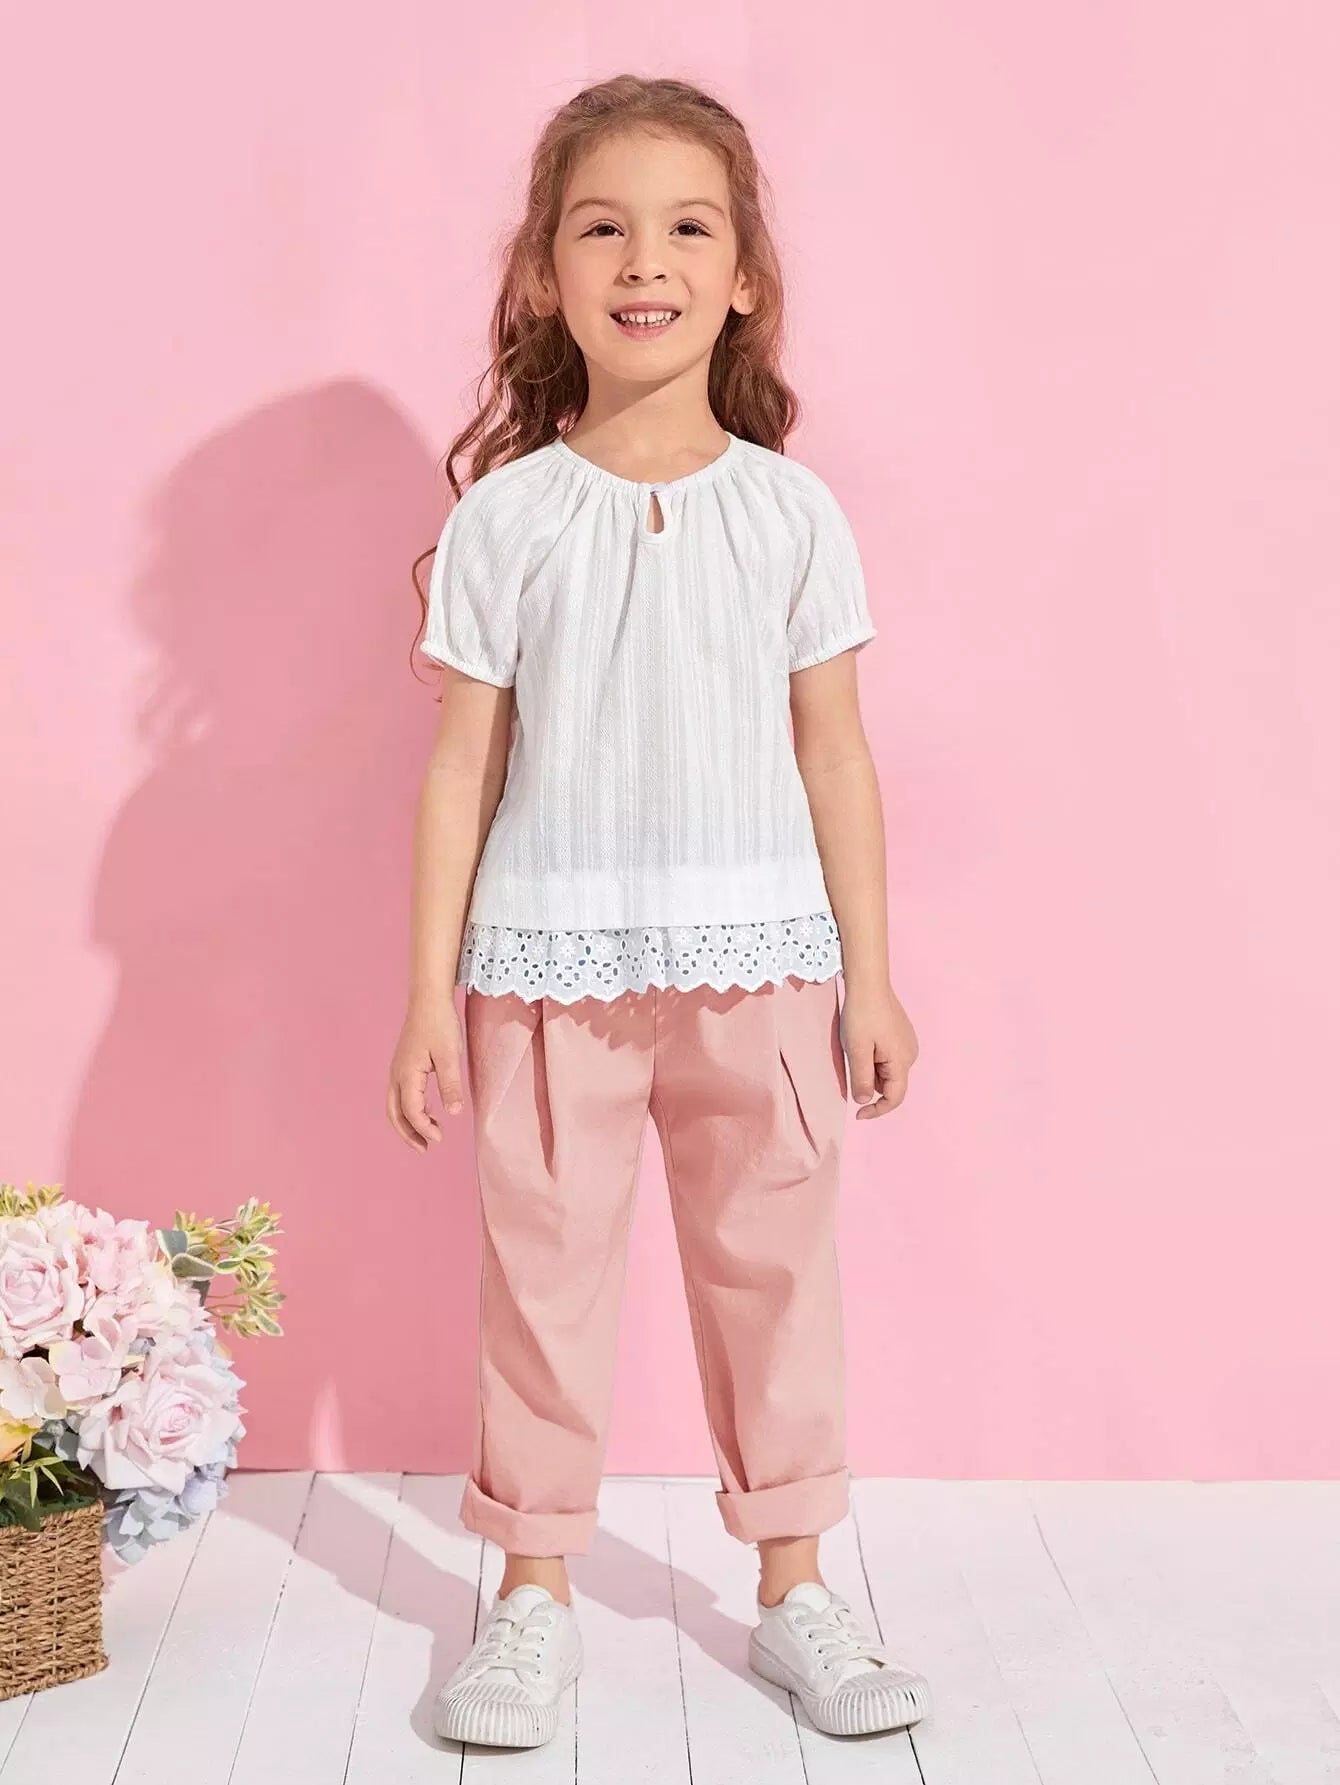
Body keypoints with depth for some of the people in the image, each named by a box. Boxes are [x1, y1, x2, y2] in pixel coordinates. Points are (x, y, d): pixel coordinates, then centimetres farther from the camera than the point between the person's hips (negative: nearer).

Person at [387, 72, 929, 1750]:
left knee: (772, 1268, 10)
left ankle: (793, 1586, 26)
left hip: (758, 959, 1)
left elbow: (835, 752, 5)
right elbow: (462, 762, 1)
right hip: (548, 965, -1)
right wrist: (429, 995, -1)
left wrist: (869, 974, 4)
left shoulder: (790, 510, 2)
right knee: (544, 1273, 7)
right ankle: (535, 1592, 25)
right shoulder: (504, 515, -1)